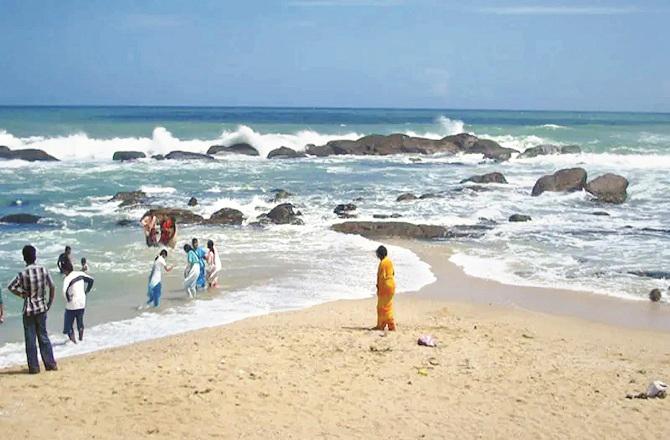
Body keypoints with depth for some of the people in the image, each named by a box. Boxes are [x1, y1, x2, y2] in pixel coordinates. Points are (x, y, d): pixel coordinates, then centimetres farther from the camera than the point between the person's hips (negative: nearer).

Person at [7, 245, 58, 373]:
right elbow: (52, 287, 0)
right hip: (42, 308, 3)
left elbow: (11, 287, -14)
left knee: (30, 339, 5)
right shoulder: (44, 270, -5)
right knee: (43, 336, 14)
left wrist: (22, 294, -1)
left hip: (29, 310, -3)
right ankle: (50, 364, 14)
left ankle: (34, 367, 7)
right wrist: (50, 302, 10)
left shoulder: (23, 274, -13)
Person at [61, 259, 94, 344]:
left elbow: (64, 291, -32)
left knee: (68, 324, 8)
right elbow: (91, 280, 12)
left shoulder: (67, 278, -18)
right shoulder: (80, 274, 0)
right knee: (80, 322, 21)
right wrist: (86, 291, 15)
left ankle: (73, 340, 2)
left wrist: (68, 299, -14)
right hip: (82, 303, 6)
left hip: (72, 305, -6)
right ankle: (81, 338, 29)